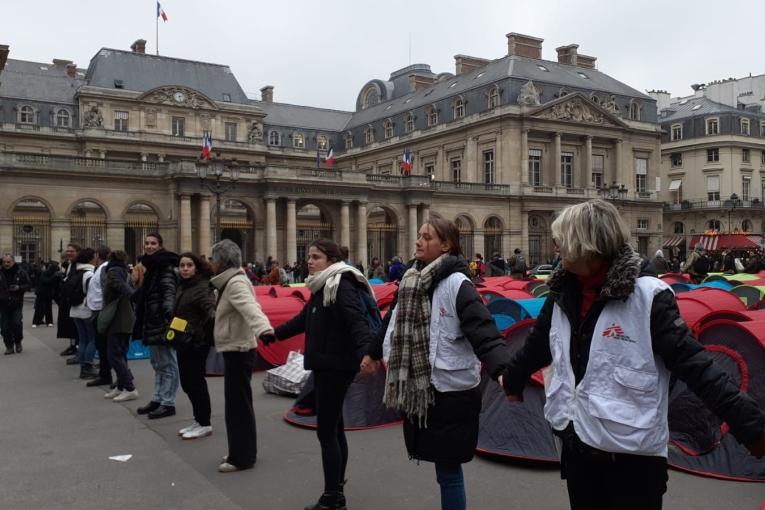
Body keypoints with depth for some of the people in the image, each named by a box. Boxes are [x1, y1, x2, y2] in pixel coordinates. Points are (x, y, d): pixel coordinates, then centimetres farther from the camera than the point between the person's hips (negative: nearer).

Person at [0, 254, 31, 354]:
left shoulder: (21, 273, -1)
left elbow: (28, 285, 4)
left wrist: (19, 288, -15)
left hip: (17, 304, -2)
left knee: (17, 323, -10)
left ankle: (18, 342, 14)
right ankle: (9, 346, 14)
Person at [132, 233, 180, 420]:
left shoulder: (165, 266, -13)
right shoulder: (149, 265, 16)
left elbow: (169, 292, -25)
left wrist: (169, 311, -38)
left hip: (162, 322, -10)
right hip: (151, 322, 10)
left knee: (167, 364, -1)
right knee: (158, 364, 17)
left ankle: (168, 403, 5)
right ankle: (157, 399, 27)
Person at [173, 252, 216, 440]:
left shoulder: (202, 287, -14)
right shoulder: (182, 287, 12)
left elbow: (210, 306, -29)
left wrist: (214, 316, -49)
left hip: (196, 342, -9)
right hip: (183, 341, 9)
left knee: (196, 381, -3)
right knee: (187, 382, 13)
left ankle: (205, 424, 9)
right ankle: (198, 420, 25)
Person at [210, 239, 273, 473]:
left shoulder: (236, 283, -20)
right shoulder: (231, 281, 13)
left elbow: (250, 308, -40)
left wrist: (264, 328, -57)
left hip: (238, 350, -11)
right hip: (235, 349, 11)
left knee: (238, 404, -4)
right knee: (238, 403, 16)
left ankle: (242, 457, 4)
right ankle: (243, 451, 26)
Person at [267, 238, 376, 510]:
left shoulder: (342, 285, -14)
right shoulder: (322, 288, 14)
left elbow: (358, 322, -27)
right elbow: (304, 319, 27)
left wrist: (363, 354, -43)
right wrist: (275, 333, 36)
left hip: (336, 367, -10)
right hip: (324, 366, 10)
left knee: (326, 432, -5)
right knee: (334, 429, 15)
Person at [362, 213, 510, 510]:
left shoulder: (457, 284, -15)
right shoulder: (411, 281, 8)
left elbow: (484, 333, -25)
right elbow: (396, 322, 23)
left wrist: (502, 371, -42)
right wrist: (372, 352, 35)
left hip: (451, 393, -7)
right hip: (420, 390, 7)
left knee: (448, 470, 4)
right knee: (444, 467, 16)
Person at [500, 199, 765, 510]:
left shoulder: (647, 295, -17)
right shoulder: (563, 295, 2)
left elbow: (692, 362, -18)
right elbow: (535, 348, 18)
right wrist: (512, 381, 33)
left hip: (633, 452, -6)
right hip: (577, 446, 6)